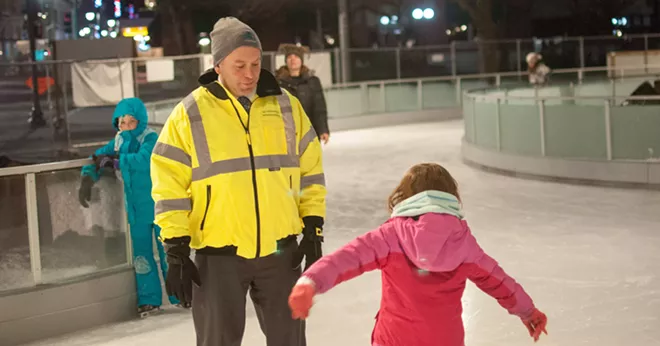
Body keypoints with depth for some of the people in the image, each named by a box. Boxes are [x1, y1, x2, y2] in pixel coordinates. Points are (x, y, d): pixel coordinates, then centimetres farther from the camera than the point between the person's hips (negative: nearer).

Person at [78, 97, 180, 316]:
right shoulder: (118, 143, 6)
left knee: (168, 251, -1)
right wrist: (87, 178, -16)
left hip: (159, 205, -5)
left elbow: (143, 160, -30)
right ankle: (149, 299, 17)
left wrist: (114, 160, -29)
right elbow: (98, 157, 2)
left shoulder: (151, 139, -12)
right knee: (141, 255, 8)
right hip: (136, 210, 6)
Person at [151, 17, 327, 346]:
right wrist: (176, 250, -8)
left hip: (280, 249, 3)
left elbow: (310, 171, 9)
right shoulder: (190, 114, -6)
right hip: (218, 253, -2)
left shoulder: (286, 106, 2)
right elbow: (170, 186, -5)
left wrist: (313, 229, 5)